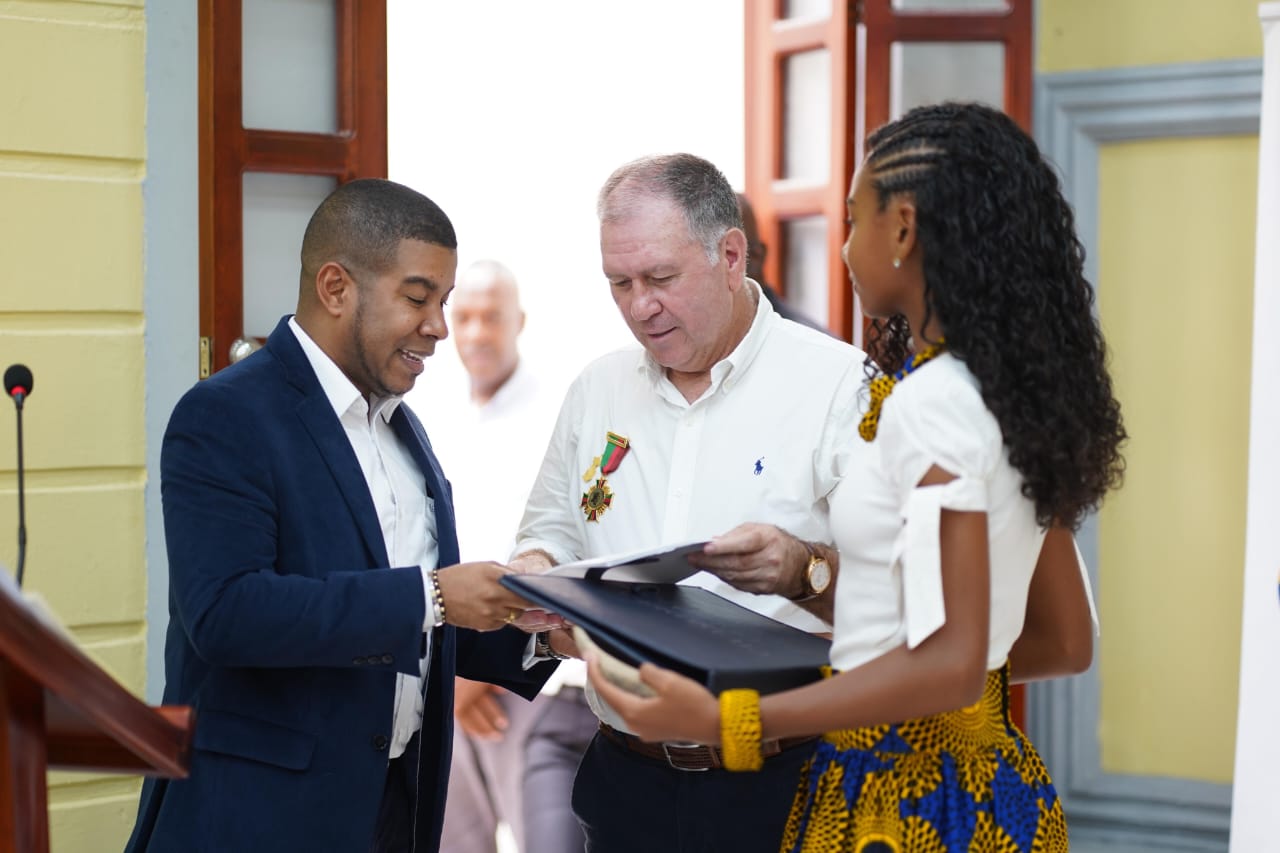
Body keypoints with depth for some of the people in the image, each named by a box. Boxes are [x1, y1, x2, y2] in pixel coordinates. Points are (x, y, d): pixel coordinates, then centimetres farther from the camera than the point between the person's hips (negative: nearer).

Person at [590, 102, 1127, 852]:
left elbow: (951, 665, -24)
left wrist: (726, 722, -25)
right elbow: (1065, 641, 12)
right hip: (992, 776, 8)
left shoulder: (930, 403, -19)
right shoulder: (1015, 396, 6)